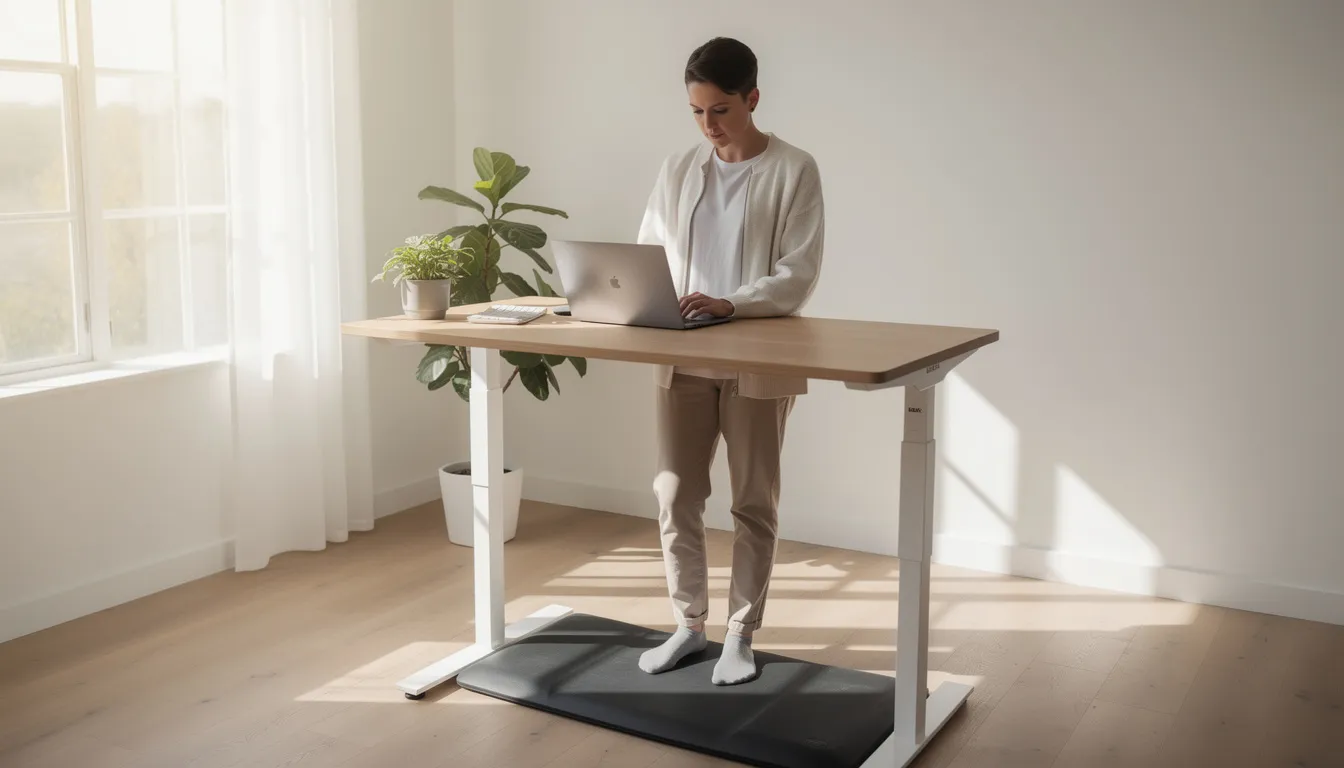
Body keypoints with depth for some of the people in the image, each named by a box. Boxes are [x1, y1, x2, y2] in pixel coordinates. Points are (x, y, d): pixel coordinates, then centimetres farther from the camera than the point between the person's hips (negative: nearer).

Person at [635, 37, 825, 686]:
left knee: (754, 504, 7)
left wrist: (729, 303, -26)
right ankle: (689, 624, 24)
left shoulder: (794, 170, -5)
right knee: (676, 496, 7)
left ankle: (740, 635, 21)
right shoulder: (678, 170, 7)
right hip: (683, 358, 4)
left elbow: (799, 274, -11)